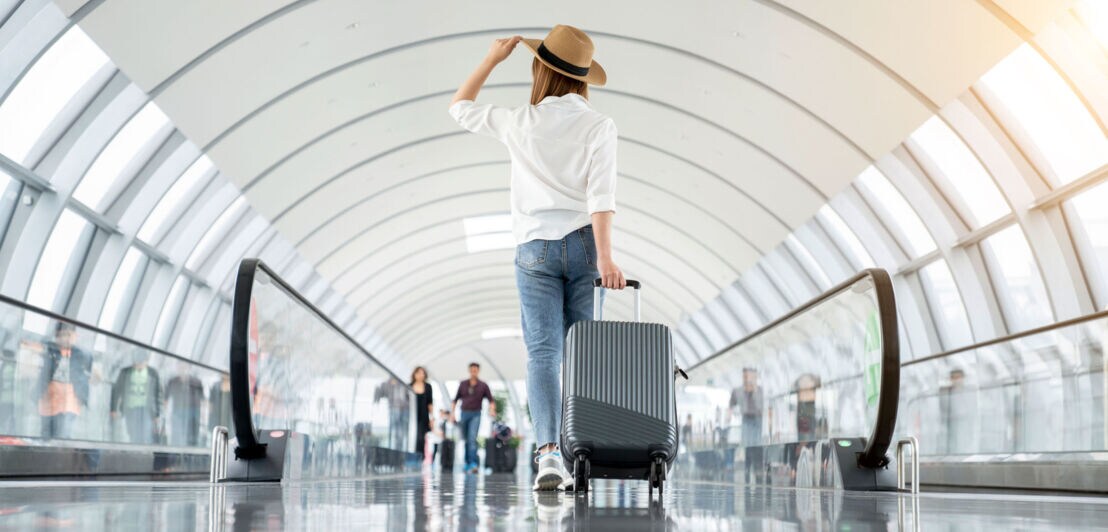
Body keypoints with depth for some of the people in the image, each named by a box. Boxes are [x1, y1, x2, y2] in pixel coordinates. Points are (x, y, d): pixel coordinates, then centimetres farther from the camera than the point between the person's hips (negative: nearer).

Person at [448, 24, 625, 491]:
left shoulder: (521, 123, 2)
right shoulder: (599, 126, -1)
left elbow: (460, 107, 19)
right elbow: (601, 195, -12)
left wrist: (493, 58, 25)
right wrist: (605, 258, -16)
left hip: (535, 247, 0)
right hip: (583, 242, 0)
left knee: (542, 352, -5)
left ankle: (549, 452, -21)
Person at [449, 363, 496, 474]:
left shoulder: (483, 386, 3)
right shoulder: (463, 384, 9)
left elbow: (491, 400, 4)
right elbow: (455, 400, 14)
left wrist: (492, 410, -16)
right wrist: (452, 413, 4)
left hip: (475, 415, -3)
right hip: (464, 414, 3)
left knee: (472, 438, -18)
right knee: (465, 439, 7)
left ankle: (473, 463, -25)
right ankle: (467, 463, 18)